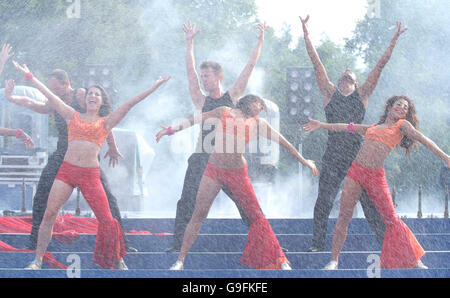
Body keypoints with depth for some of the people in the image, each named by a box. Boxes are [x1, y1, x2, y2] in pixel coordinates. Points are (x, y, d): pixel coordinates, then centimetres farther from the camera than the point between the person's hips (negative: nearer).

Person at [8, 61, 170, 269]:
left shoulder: (106, 122, 11)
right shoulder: (73, 116, 14)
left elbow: (129, 104, 6)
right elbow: (50, 95, 13)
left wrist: (153, 88, 2)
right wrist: (29, 76, 12)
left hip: (90, 174, -1)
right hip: (66, 170, 1)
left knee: (106, 219, -4)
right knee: (49, 213, -10)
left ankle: (117, 261, 12)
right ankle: (38, 259, -4)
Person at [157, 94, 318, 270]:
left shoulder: (257, 124, 9)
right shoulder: (224, 112, 6)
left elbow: (283, 142, 13)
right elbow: (195, 121, 12)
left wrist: (304, 161, 16)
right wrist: (171, 130, 12)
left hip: (237, 173, 1)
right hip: (214, 170, -1)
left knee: (255, 216, 1)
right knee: (199, 214, -4)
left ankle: (279, 260, 9)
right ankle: (180, 260, 1)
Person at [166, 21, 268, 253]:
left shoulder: (232, 96, 9)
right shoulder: (201, 100, 8)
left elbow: (250, 67, 8)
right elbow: (190, 71, 1)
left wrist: (260, 42, 6)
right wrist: (189, 43, -2)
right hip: (203, 159, 0)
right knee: (187, 203, -7)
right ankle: (178, 245, -5)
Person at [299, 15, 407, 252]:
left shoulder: (362, 94, 12)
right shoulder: (330, 93, 12)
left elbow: (380, 66, 10)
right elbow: (316, 62, 10)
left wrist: (394, 41, 7)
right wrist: (306, 34, 7)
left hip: (358, 154, 0)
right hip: (333, 155, 0)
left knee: (370, 201, -1)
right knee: (323, 201, 1)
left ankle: (386, 242, 3)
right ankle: (318, 244, 8)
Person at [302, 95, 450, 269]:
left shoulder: (402, 126, 11)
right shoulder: (372, 127, 20)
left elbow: (423, 140, 3)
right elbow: (348, 128, 27)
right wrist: (322, 125, 29)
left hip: (376, 176, -3)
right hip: (356, 170, 3)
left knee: (391, 219, -2)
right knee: (344, 216, -2)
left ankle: (414, 261, 8)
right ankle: (334, 260, 3)